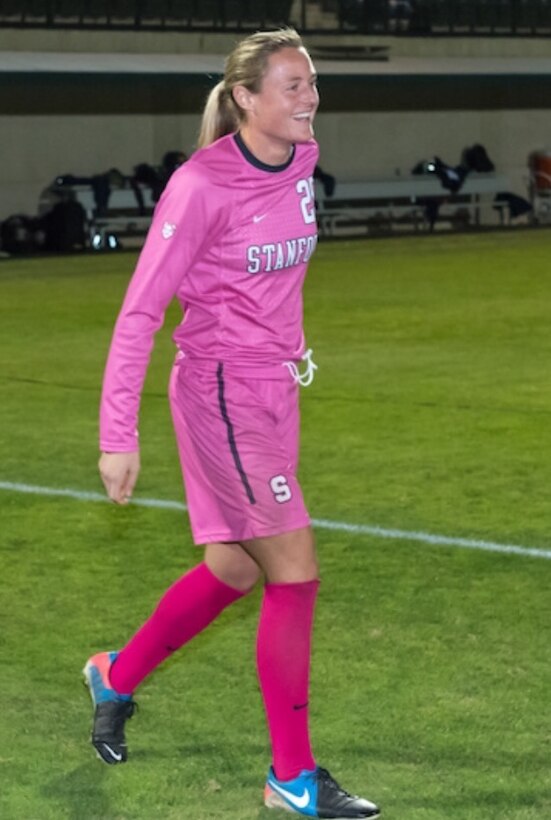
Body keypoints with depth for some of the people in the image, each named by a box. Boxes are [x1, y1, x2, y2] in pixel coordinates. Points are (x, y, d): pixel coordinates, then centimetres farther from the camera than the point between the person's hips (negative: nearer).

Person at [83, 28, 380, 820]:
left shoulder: (300, 163, 2)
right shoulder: (201, 186, -19)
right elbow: (140, 312, -16)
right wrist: (118, 435, -18)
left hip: (273, 390, 8)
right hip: (219, 391, -8)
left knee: (233, 570, 16)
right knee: (296, 570, -9)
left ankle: (117, 676, 39)